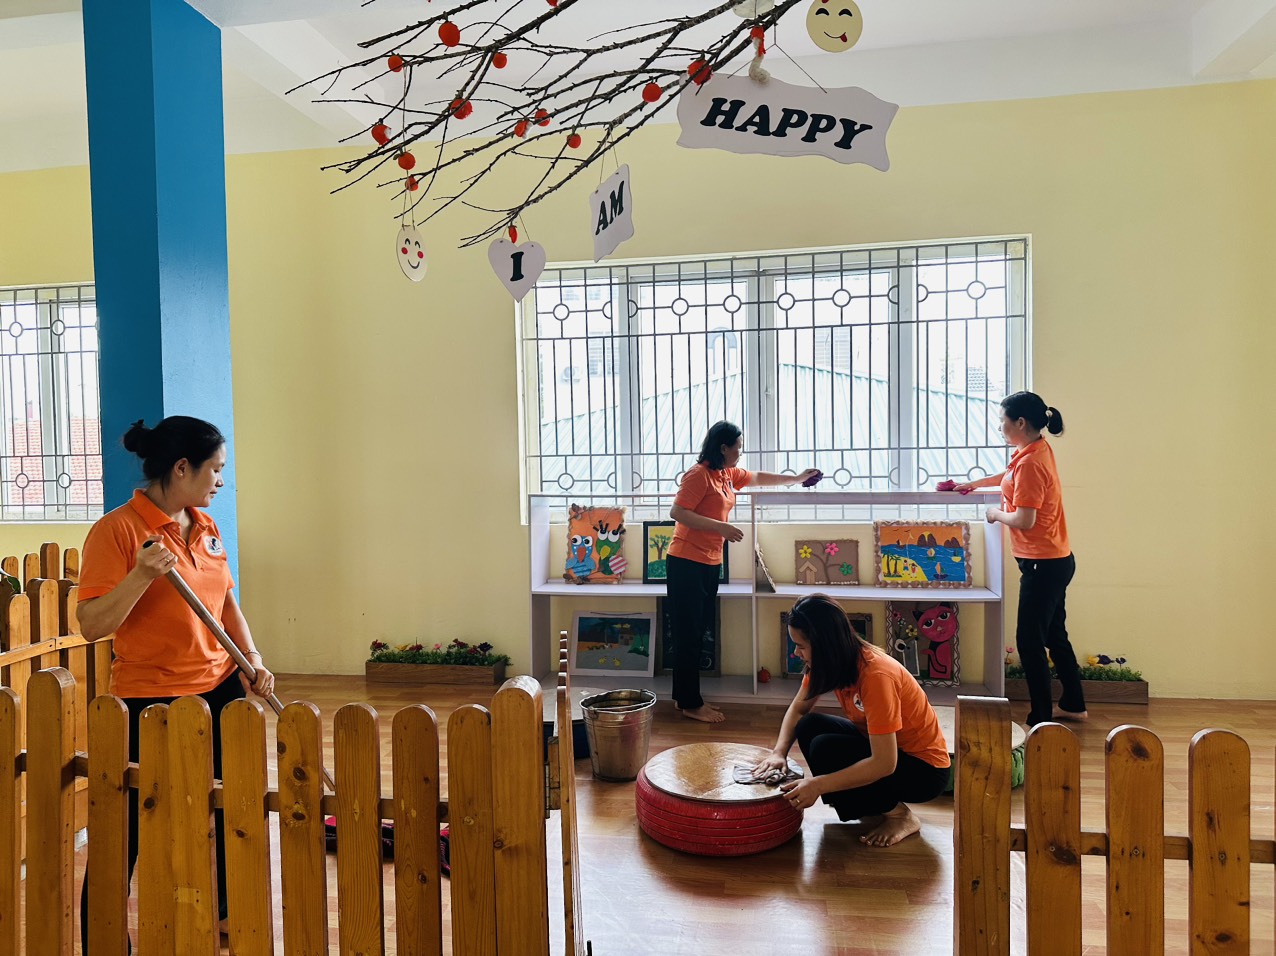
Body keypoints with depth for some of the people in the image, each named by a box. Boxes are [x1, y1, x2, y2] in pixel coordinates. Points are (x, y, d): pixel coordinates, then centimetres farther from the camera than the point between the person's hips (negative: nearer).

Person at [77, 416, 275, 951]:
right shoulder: (117, 530, -14)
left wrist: (253, 658, 3)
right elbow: (91, 626, -17)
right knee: (127, 832, 5)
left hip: (220, 690, 7)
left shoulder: (205, 526, 7)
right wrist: (142, 574, -30)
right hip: (149, 700, -7)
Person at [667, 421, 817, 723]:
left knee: (697, 632, 12)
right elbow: (677, 512, -20)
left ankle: (685, 698, 22)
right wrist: (721, 527, -22)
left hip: (710, 564, 9)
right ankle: (690, 704, 6)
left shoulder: (729, 474, 14)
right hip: (686, 564, -9)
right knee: (687, 635, -2)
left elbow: (758, 478, 32)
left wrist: (796, 478, 38)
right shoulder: (699, 474, -14)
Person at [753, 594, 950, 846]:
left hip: (925, 769, -8)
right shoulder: (832, 660, -9)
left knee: (825, 749, -25)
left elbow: (884, 763, -34)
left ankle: (899, 815, -4)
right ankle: (876, 802, 5)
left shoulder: (876, 674, -32)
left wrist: (818, 785, -34)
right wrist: (778, 752, -16)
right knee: (809, 727, -11)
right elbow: (798, 708, 2)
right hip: (879, 746, 8)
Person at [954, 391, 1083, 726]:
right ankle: (1073, 705, 34)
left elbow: (1024, 521, -25)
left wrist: (996, 514, -7)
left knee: (1029, 641, -3)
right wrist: (973, 484, 37)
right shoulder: (1038, 449, 8)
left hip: (1042, 564, -10)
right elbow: (1010, 476, 29)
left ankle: (1041, 718, 5)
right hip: (1056, 560, 10)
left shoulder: (1030, 463, -23)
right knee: (1055, 635, 21)